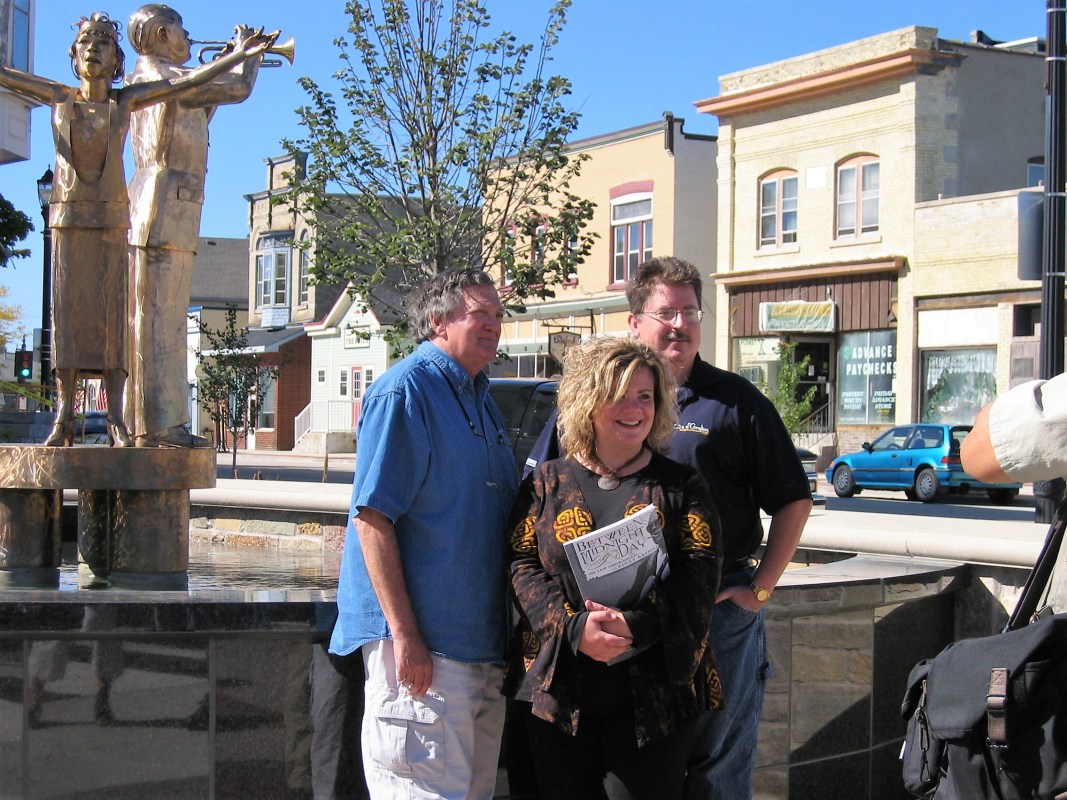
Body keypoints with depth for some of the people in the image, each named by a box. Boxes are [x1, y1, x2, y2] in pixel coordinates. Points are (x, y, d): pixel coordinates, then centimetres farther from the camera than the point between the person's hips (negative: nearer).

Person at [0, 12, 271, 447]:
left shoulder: (126, 100, 6)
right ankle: (63, 417, -5)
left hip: (111, 218, -1)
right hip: (67, 216, 1)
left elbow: (187, 81, 3)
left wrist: (240, 54, -1)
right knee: (66, 309, -3)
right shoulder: (60, 98, 8)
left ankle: (116, 417, -8)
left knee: (112, 310, -5)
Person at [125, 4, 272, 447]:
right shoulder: (166, 76, -8)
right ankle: (158, 423, -14)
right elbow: (239, 88, -10)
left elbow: (195, 119, 31)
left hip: (157, 209, 10)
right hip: (166, 209, -10)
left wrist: (229, 61, 27)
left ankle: (143, 421, 10)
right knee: (159, 317, -12)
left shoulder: (143, 81, 22)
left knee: (157, 319, 9)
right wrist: (246, 51, 9)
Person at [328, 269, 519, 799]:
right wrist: (404, 633, -22)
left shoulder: (480, 397, 16)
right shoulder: (404, 391, -12)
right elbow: (372, 517, -18)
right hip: (422, 642, -9)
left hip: (482, 643, 9)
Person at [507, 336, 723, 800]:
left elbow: (700, 574, -4)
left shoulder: (681, 487, 6)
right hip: (558, 689, 1)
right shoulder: (545, 484, 10)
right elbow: (523, 567, 0)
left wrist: (637, 625, -20)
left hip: (653, 693, -1)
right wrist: (574, 627, -17)